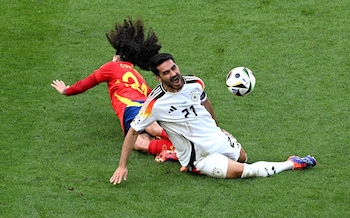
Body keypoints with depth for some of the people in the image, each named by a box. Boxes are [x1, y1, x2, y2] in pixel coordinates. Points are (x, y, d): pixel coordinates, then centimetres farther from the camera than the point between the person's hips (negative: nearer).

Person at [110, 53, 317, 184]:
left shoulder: (195, 83, -9)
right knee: (247, 171, -19)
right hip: (201, 158, -6)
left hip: (218, 139, 7)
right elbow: (133, 131, -16)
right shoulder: (156, 103, -24)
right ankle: (291, 164, 1)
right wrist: (122, 166, -19)